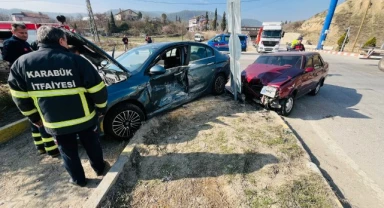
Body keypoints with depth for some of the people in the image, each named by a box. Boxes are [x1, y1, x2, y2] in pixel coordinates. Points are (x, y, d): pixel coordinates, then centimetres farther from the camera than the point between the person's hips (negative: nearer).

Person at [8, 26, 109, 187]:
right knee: (92, 145, 20)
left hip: (54, 123, 2)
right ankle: (100, 168, 40)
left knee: (68, 152, 20)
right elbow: (97, 89, -14)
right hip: (84, 118, -2)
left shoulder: (22, 63, -1)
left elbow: (19, 95, 5)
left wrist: (34, 117, 17)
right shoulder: (75, 60, -13)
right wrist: (101, 108, 2)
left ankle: (78, 180, 37)